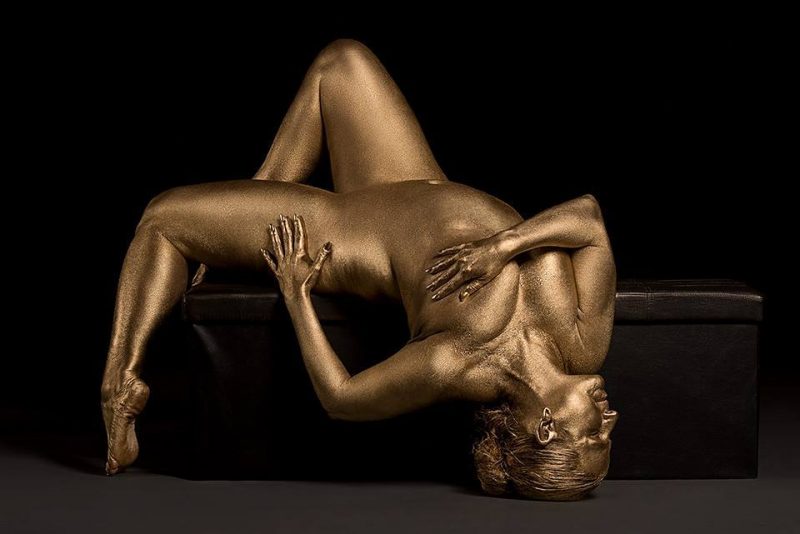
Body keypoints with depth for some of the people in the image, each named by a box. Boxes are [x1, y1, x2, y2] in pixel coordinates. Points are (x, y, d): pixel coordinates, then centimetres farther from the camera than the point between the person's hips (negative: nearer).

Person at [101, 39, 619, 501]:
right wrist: (506, 243, -38)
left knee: (163, 214, 6)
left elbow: (342, 398, -24)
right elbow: (589, 212, -22)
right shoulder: (586, 344, -28)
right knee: (342, 58, 15)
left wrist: (296, 295, -17)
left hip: (352, 238, -5)